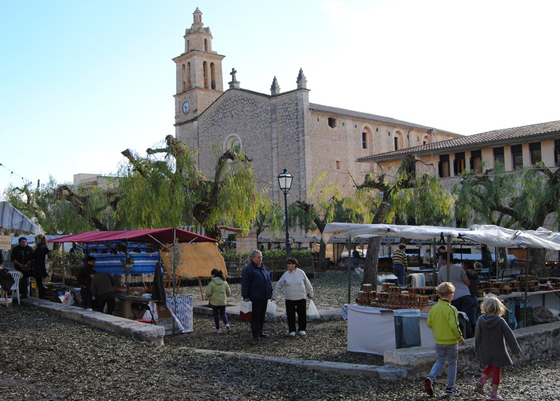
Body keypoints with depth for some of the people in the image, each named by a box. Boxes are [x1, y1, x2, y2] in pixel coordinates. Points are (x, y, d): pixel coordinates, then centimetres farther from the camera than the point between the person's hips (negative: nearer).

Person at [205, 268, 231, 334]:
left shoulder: (211, 283, -12)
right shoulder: (224, 282, 1)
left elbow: (208, 293, -14)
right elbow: (229, 293, 6)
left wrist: (209, 296, 8)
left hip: (214, 302, -3)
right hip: (223, 301, 3)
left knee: (216, 315, 10)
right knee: (223, 314, 14)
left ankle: (218, 329, 15)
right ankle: (227, 324, -11)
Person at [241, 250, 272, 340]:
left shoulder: (264, 268, 15)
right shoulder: (248, 269, -8)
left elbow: (268, 280, 26)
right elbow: (244, 284, -11)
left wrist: (270, 291, 21)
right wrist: (245, 297, -15)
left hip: (264, 297, 7)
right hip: (255, 298, -7)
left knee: (262, 316, 13)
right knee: (255, 316, -2)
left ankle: (260, 332, 23)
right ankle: (256, 334, 4)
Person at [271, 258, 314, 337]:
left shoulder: (301, 272, -1)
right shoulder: (286, 275, 2)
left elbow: (307, 284, 11)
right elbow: (278, 285, 9)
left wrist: (310, 293, 17)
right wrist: (274, 296, 8)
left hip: (301, 298, -1)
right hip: (289, 298, 1)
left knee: (302, 314, 3)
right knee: (291, 315, 2)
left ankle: (302, 329, 18)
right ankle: (292, 331, 13)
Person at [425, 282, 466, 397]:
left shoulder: (434, 308, -1)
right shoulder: (451, 309, -18)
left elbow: (429, 323, 5)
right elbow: (454, 326, -21)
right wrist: (460, 338, -7)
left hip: (438, 341, 5)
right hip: (451, 341, -5)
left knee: (439, 361, 17)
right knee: (452, 363, 9)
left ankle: (430, 378, -8)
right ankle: (450, 388, 15)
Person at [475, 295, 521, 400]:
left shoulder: (481, 320, -8)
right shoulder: (500, 321, -15)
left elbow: (478, 336, -2)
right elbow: (509, 336, -10)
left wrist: (477, 350, 11)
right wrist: (516, 350, -1)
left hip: (485, 351, 4)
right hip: (498, 351, -3)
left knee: (490, 366, 26)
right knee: (497, 371, 9)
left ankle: (481, 380, 6)